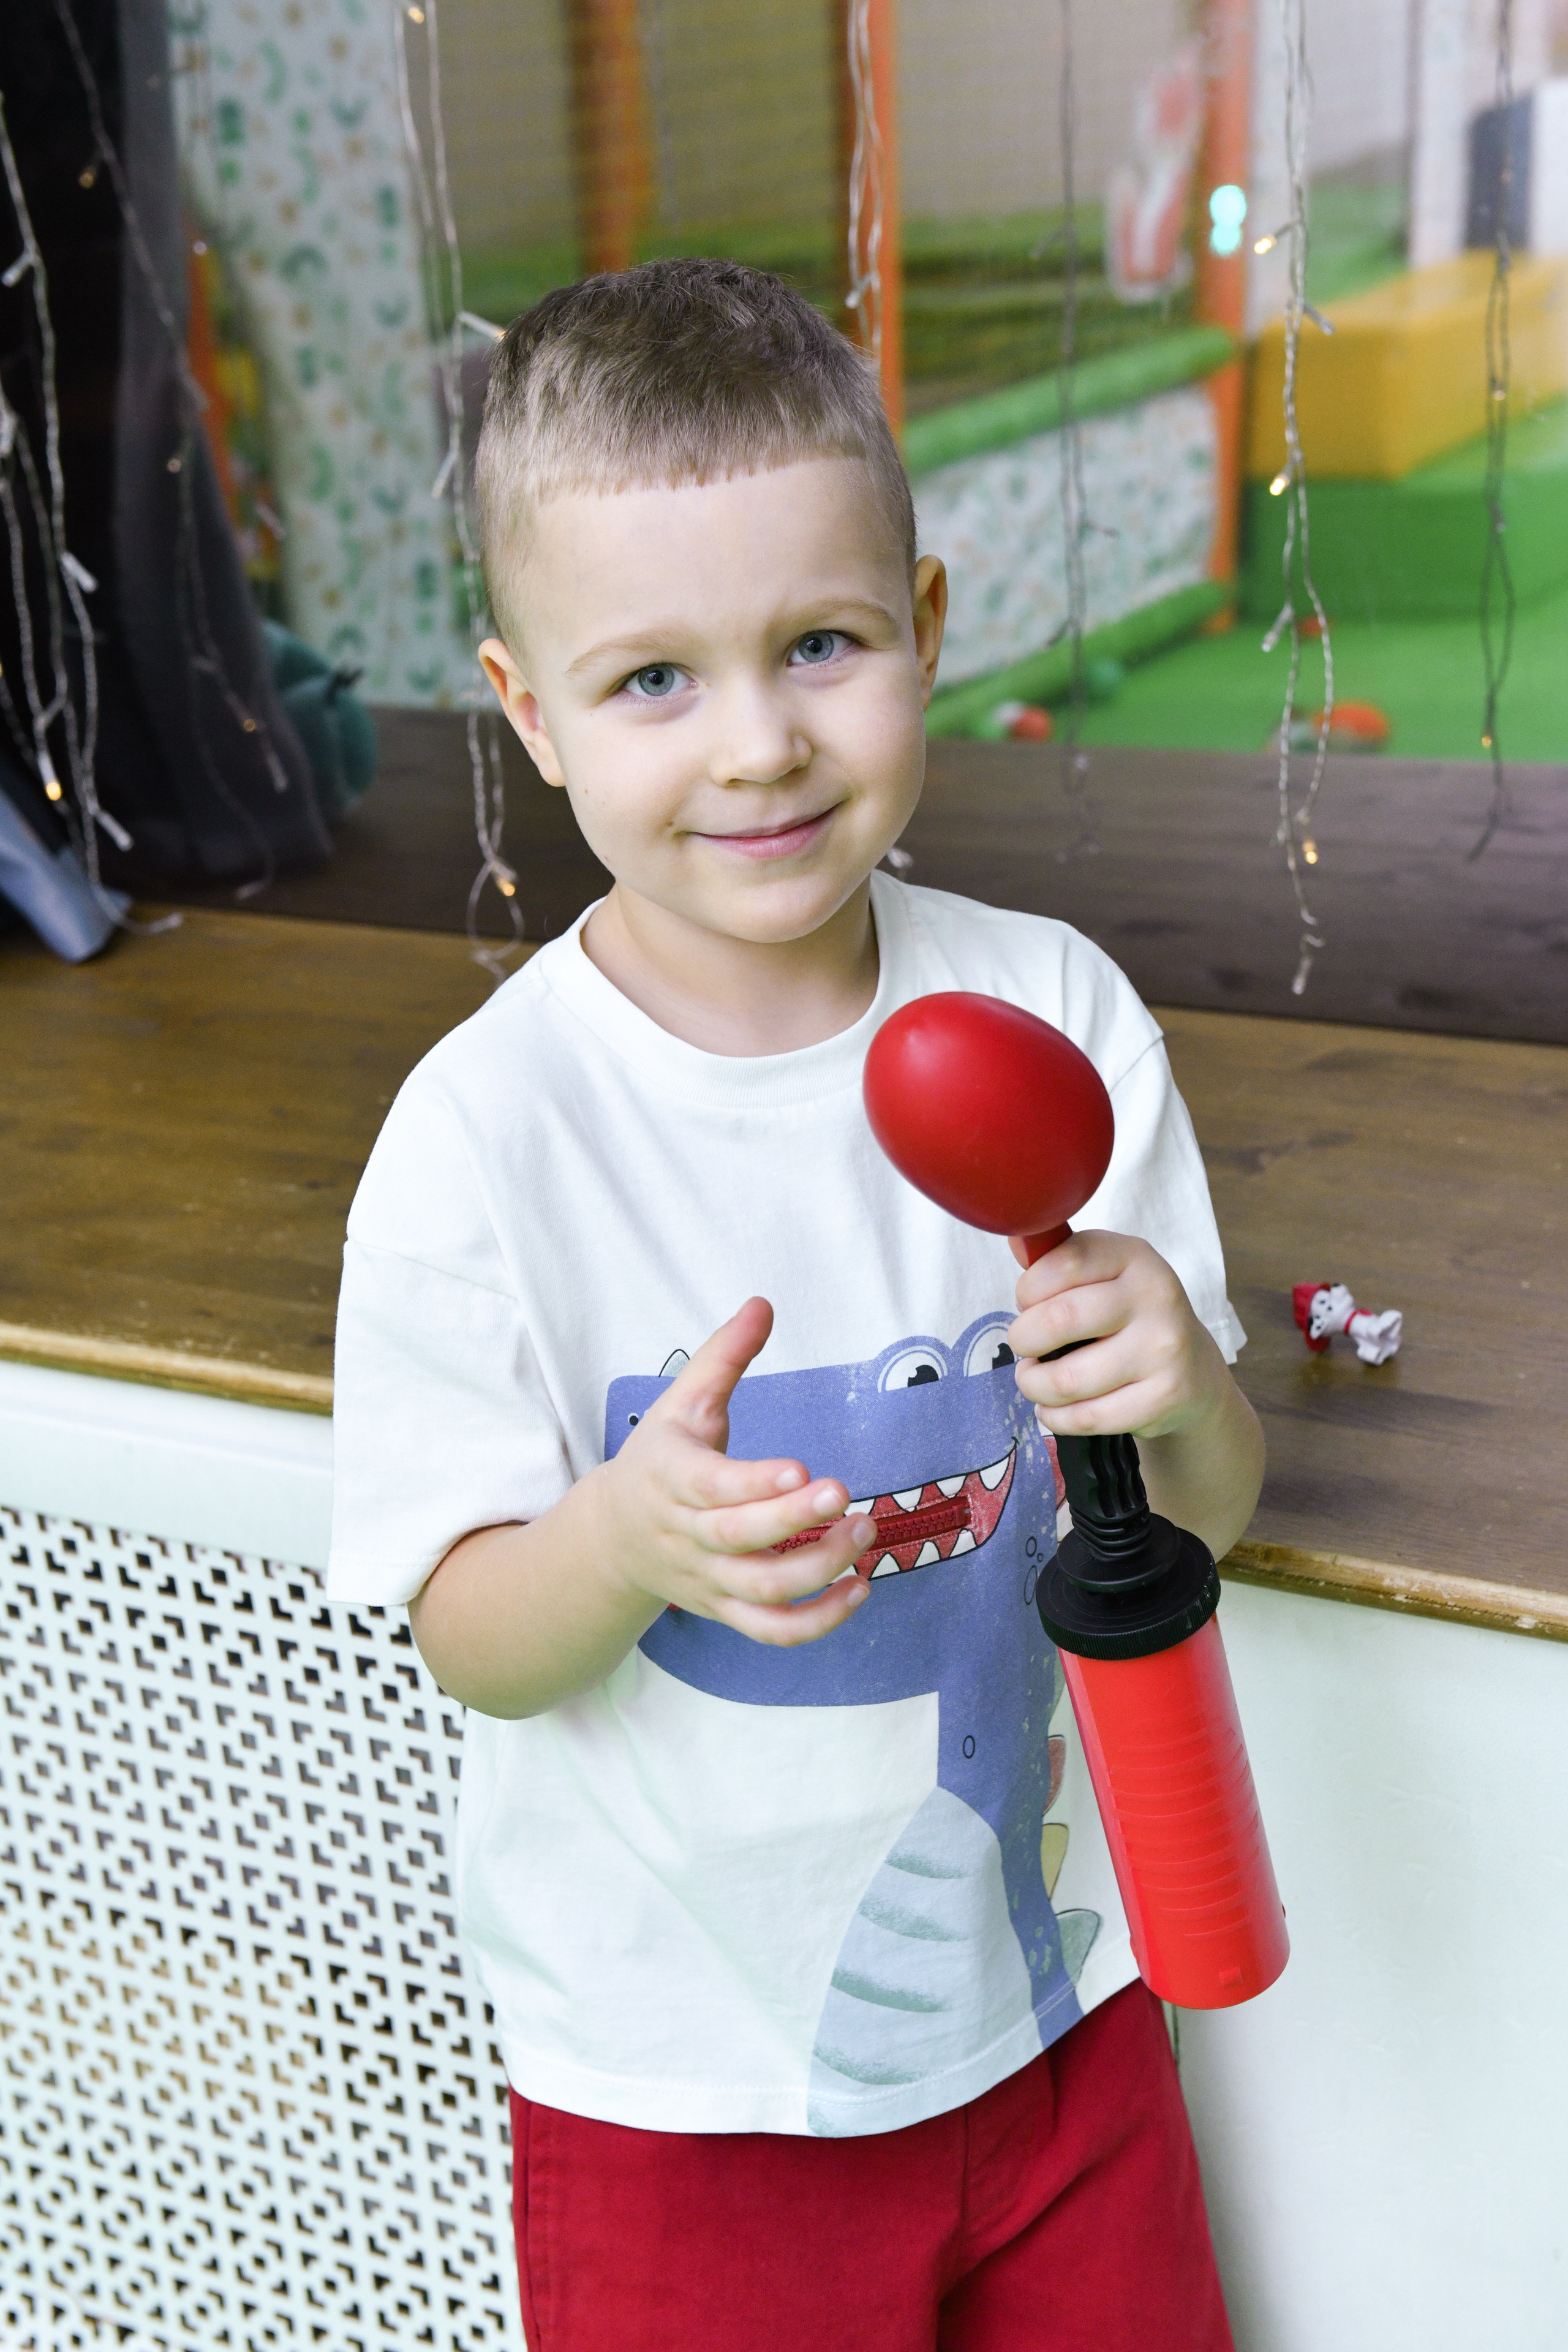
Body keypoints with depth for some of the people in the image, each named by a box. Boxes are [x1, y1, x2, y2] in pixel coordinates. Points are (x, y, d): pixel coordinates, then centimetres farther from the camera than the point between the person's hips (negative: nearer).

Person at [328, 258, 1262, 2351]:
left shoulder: (1058, 1020, -10)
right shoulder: (484, 1137, -19)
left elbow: (1212, 1511, -4)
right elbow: (470, 1644, -12)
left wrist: (1174, 1394, -26)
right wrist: (627, 1539, -33)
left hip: (1047, 1988, 3)